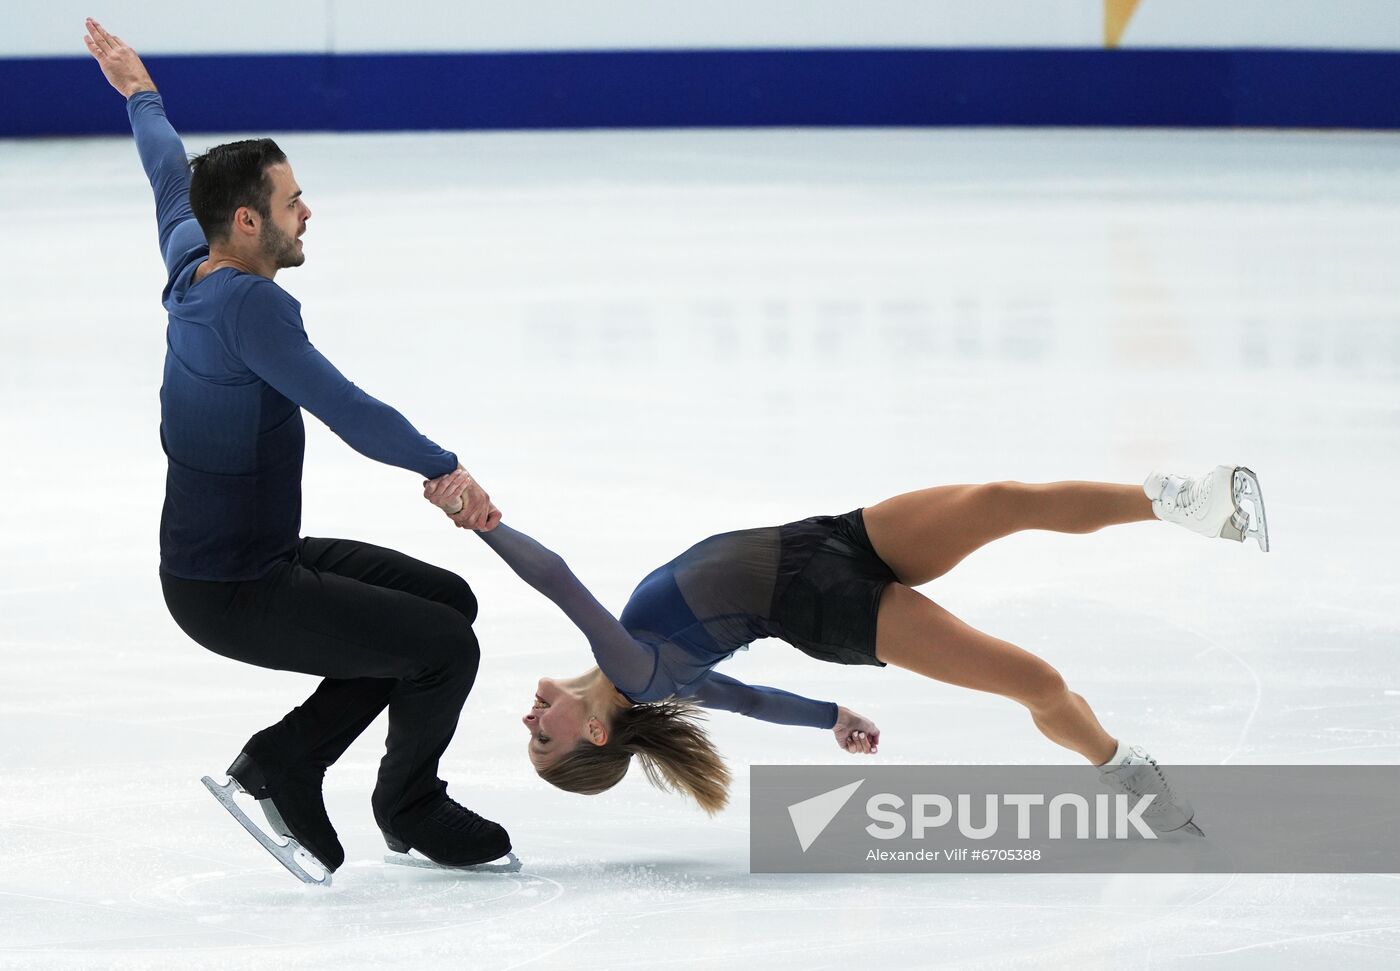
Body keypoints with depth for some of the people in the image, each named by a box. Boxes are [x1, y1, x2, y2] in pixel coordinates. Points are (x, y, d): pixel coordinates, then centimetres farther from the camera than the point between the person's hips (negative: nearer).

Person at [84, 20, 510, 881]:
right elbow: (342, 408, -32)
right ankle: (410, 809, 16)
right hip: (232, 598, -11)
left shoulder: (193, 262, 2)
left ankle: (287, 757, 16)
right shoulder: (247, 305, -26)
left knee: (447, 600, 13)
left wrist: (142, 97, 40)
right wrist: (445, 469, -27)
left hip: (264, 558, 11)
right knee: (445, 648, -11)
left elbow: (172, 184, 22)